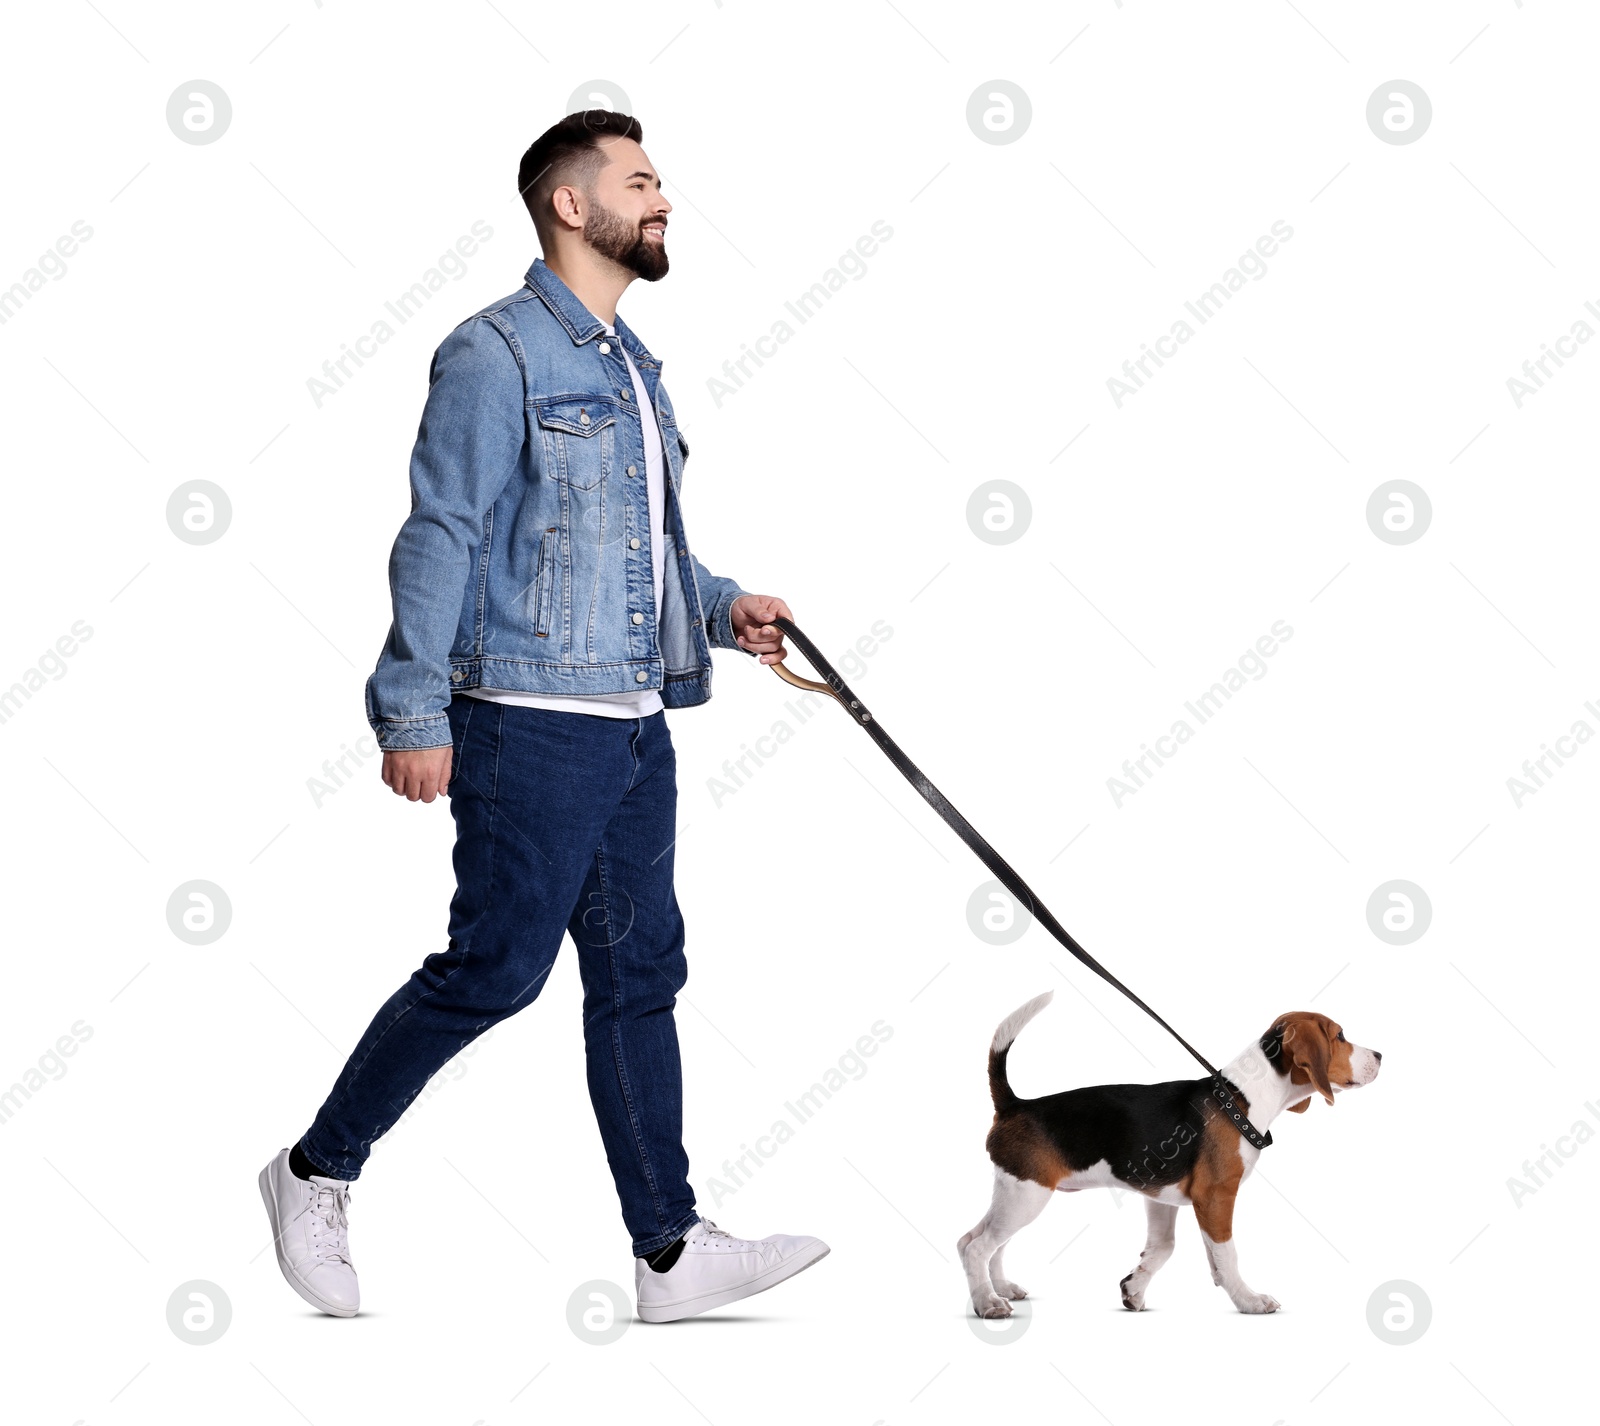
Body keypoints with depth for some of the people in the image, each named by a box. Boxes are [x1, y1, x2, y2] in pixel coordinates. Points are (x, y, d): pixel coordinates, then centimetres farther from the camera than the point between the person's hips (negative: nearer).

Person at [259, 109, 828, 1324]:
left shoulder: (630, 364, 18)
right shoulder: (496, 354, -8)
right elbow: (439, 537, -13)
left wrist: (722, 603, 9)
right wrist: (413, 714, -17)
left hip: (634, 723, 8)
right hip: (531, 722, -8)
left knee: (641, 974, 7)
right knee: (495, 965, -6)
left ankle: (672, 1250, 10)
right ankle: (317, 1174, 13)